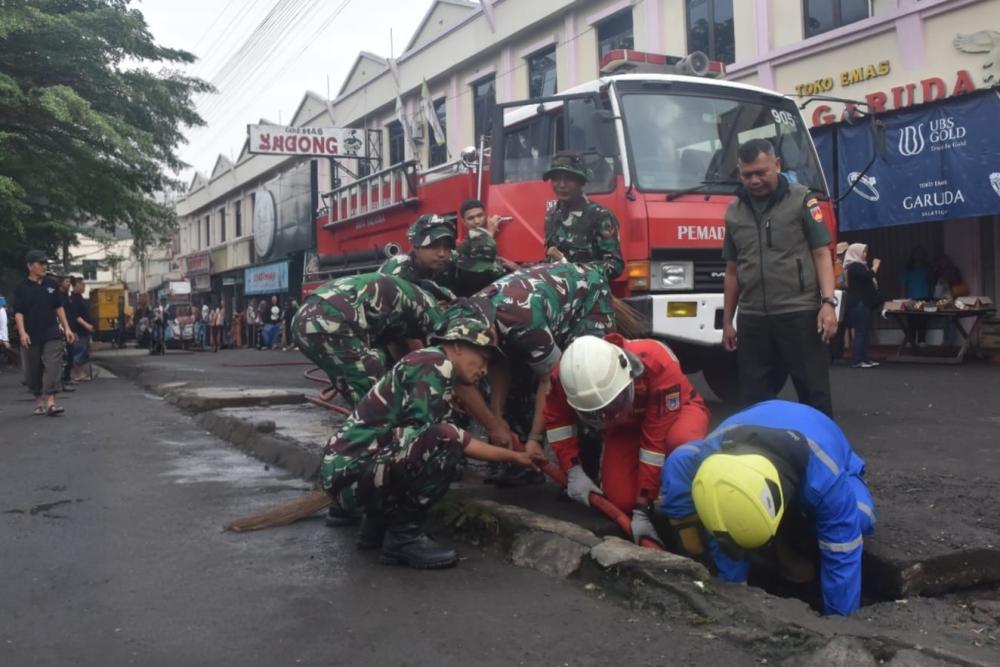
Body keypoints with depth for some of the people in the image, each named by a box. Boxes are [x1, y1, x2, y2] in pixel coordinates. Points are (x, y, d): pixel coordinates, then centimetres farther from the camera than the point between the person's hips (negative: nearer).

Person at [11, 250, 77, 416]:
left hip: (52, 335, 1)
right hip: (31, 338, -1)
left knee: (52, 367, -12)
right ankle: (39, 400, 25)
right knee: (33, 371, 8)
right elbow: (18, 312, -6)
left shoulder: (51, 284, 8)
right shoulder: (21, 288, -1)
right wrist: (22, 332, -19)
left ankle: (50, 402, -15)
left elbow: (59, 308, 14)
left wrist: (67, 328, 9)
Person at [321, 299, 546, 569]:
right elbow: (422, 430, -19)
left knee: (448, 452, 21)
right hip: (351, 473, -10)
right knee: (445, 442, -26)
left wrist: (514, 456, 21)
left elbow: (458, 442, 18)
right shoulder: (434, 364, -10)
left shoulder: (432, 367, 19)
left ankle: (378, 520, 16)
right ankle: (402, 534, -11)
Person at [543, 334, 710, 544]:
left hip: (676, 409, -3)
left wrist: (642, 510, -32)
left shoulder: (657, 364, -41)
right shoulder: (569, 374, -31)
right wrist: (574, 471, -16)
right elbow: (556, 417, -9)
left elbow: (656, 441, -36)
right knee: (622, 501, -17)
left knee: (681, 442, -39)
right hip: (628, 423, 3)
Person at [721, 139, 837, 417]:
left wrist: (828, 302, -13)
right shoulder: (734, 210, 13)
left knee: (814, 391, 0)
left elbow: (821, 254, -1)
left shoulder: (801, 200, 2)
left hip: (799, 313, -4)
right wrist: (727, 321, 15)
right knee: (754, 397, 7)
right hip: (751, 319, 4)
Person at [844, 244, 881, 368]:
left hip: (863, 303, 10)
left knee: (865, 332, 9)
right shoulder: (855, 266, -11)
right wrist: (875, 265, -10)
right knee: (860, 332, -11)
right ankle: (856, 361, -11)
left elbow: (867, 281, 21)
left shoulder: (858, 265, 20)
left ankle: (864, 358, 12)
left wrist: (874, 266, 13)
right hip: (858, 304, -10)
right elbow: (869, 275, -24)